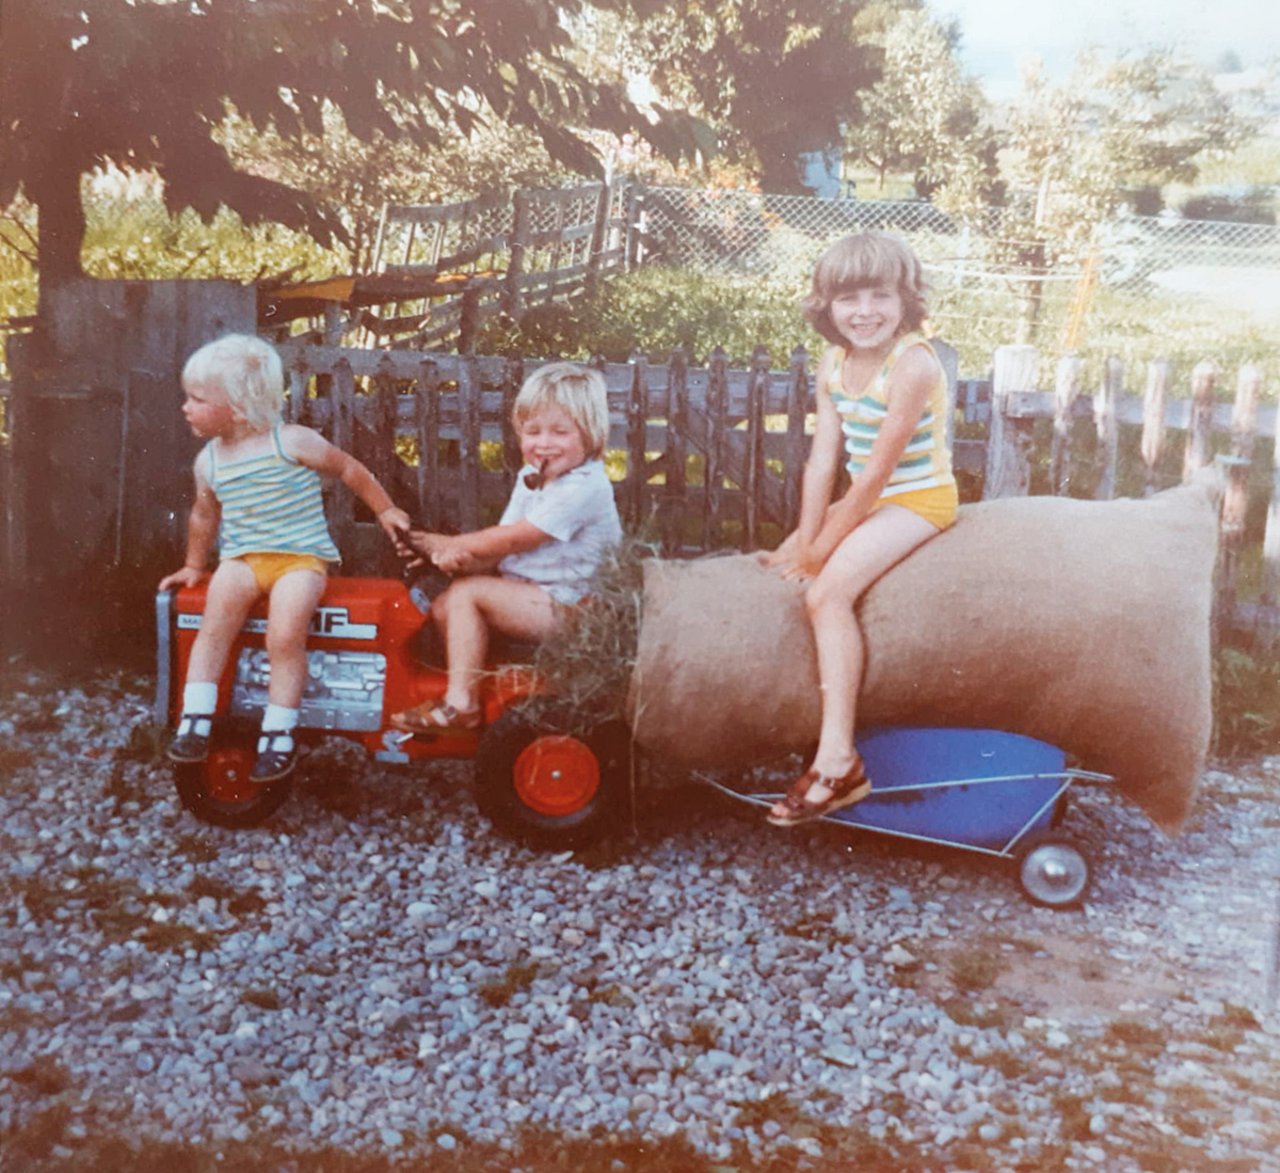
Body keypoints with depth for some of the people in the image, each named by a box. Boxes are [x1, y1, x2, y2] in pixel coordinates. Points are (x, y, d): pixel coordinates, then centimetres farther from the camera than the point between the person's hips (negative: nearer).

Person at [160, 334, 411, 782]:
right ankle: (195, 722, -19)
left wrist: (384, 510, 11)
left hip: (300, 555, -4)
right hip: (241, 558, 4)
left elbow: (349, 469, 6)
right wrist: (194, 566, 29)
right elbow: (203, 517, 27)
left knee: (286, 631, -27)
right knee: (216, 620, -25)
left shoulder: (292, 442, -6)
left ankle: (278, 735, -15)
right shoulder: (209, 461, 10)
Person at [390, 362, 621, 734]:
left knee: (466, 593, -19)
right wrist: (463, 556, -15)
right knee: (443, 607, 0)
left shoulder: (582, 489, -19)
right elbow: (500, 552, 7)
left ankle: (461, 704, -16)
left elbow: (512, 539, -19)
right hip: (528, 593, 10)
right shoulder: (531, 479, 12)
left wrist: (450, 544, -8)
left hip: (566, 608, -10)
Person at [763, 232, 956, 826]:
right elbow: (822, 462, -2)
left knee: (827, 590, -27)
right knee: (770, 571, 2)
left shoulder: (912, 365, -22)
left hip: (917, 499, -9)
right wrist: (803, 542, -10)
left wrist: (819, 550, -19)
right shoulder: (833, 363, 2)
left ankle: (838, 760, -27)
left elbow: (876, 471, -23)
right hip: (863, 500, 9)